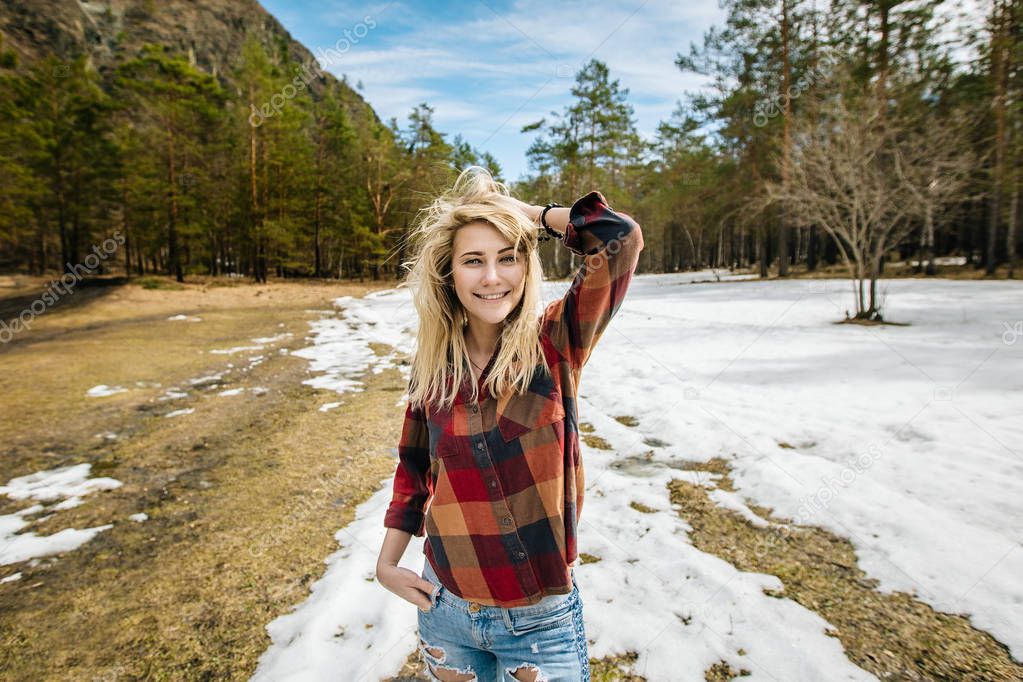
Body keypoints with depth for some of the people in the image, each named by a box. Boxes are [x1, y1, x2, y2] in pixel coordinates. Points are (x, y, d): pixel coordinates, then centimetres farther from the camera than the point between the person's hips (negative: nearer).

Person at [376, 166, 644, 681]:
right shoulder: (433, 361, -4)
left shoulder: (555, 343, -13)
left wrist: (529, 213, -13)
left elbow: (622, 238, -25)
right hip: (445, 610, 3)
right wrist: (387, 562, 6)